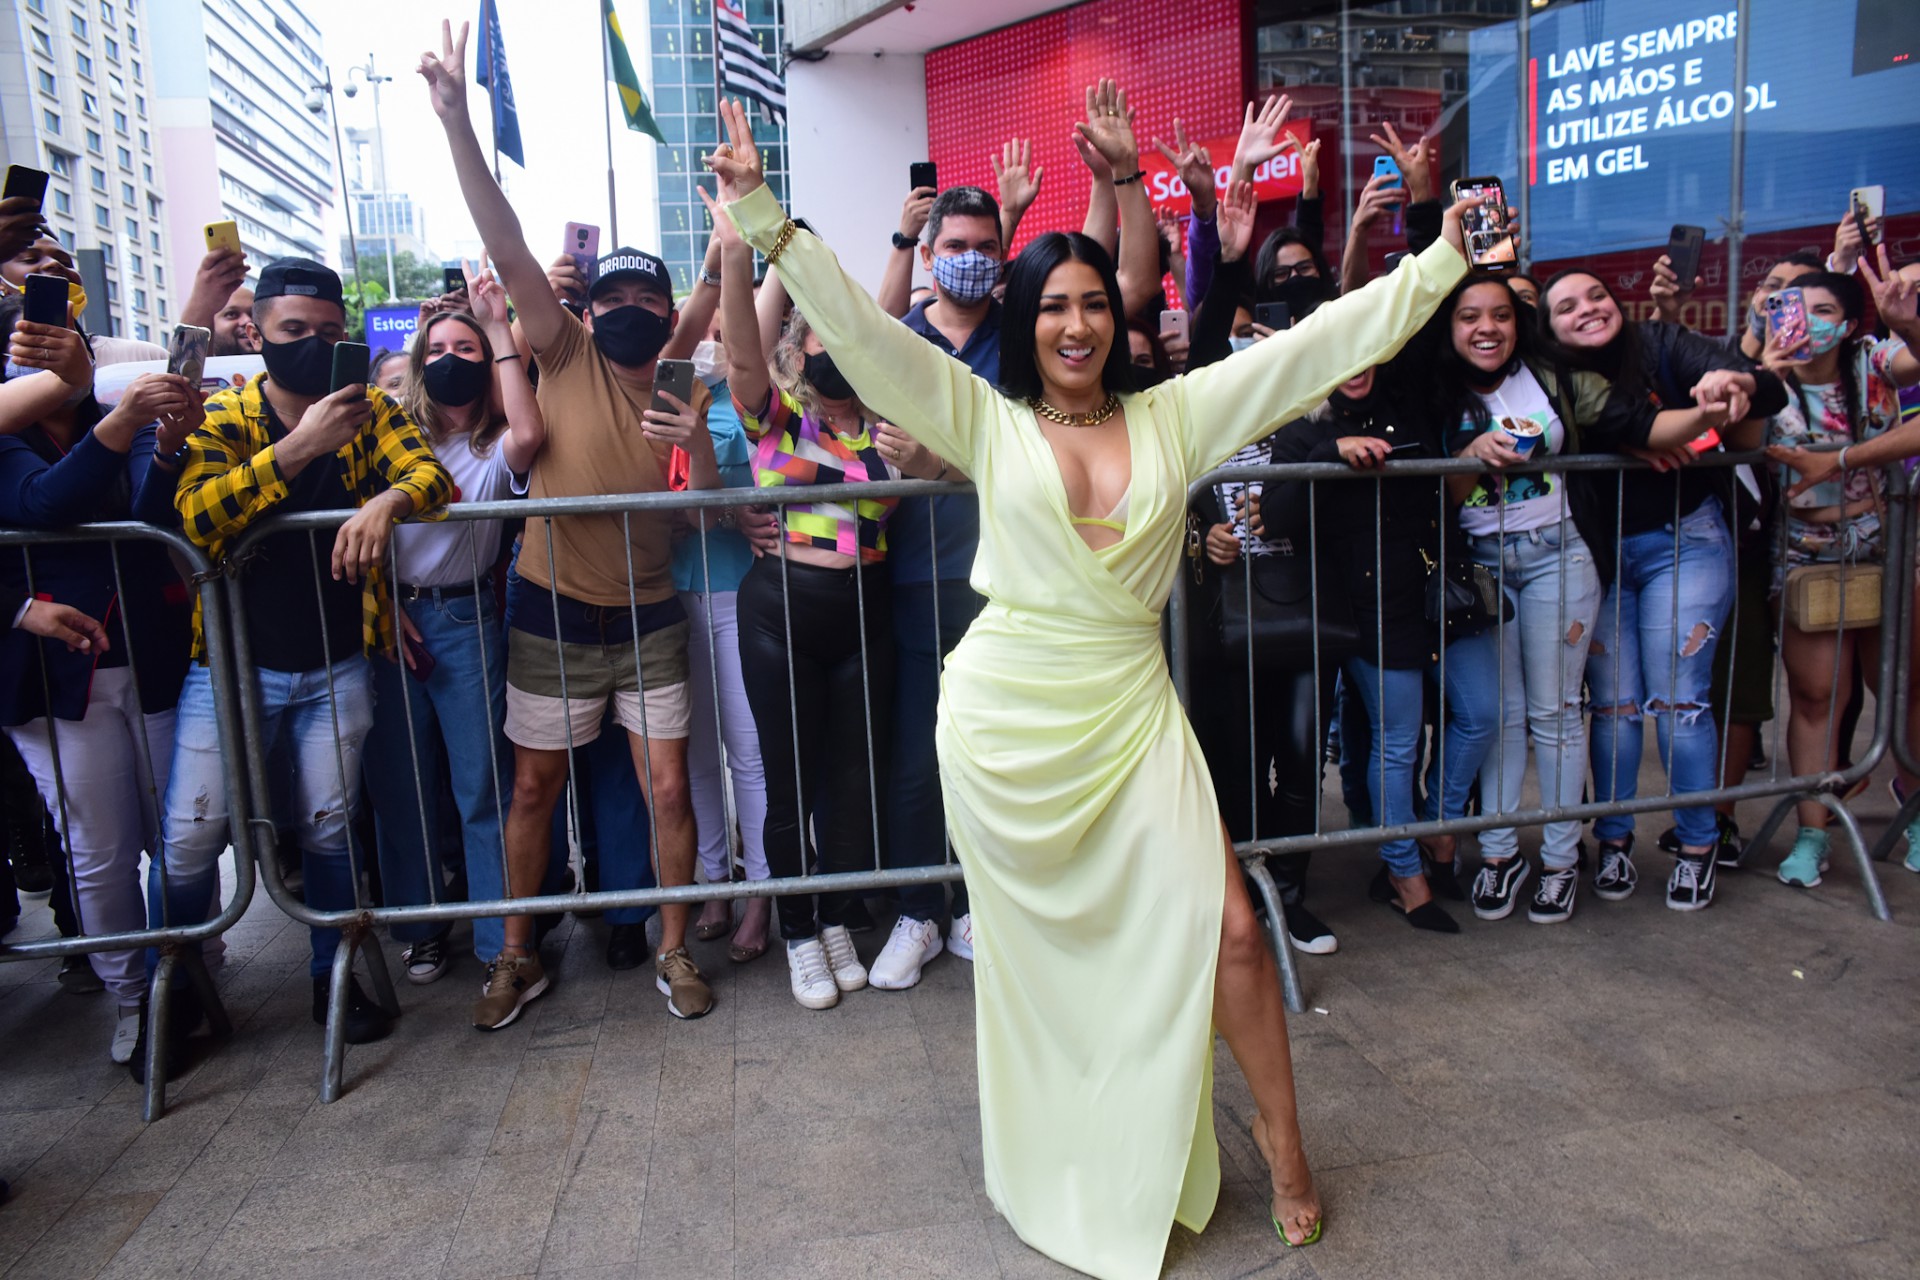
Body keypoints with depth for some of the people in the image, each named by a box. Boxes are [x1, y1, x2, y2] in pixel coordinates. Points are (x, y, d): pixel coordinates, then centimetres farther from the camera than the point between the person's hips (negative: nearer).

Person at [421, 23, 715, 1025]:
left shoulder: (686, 395, 2)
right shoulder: (567, 360, -4)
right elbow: (506, 249, -14)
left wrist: (700, 447, -21)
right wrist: (454, 119, -22)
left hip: (648, 619, 1)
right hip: (553, 614, -1)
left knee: (667, 789, 3)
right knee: (533, 789, 10)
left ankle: (674, 949, 22)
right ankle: (518, 954, 28)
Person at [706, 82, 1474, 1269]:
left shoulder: (1172, 414, 5)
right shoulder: (986, 419, 1)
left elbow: (1320, 343, 6)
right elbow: (858, 326, -4)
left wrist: (1443, 258, 6)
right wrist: (763, 213, -11)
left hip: (1133, 713, 1)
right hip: (1006, 716, -1)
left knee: (1224, 926, -1)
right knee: (1033, 943, 14)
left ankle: (1284, 1144, 24)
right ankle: (1043, 1150, 40)